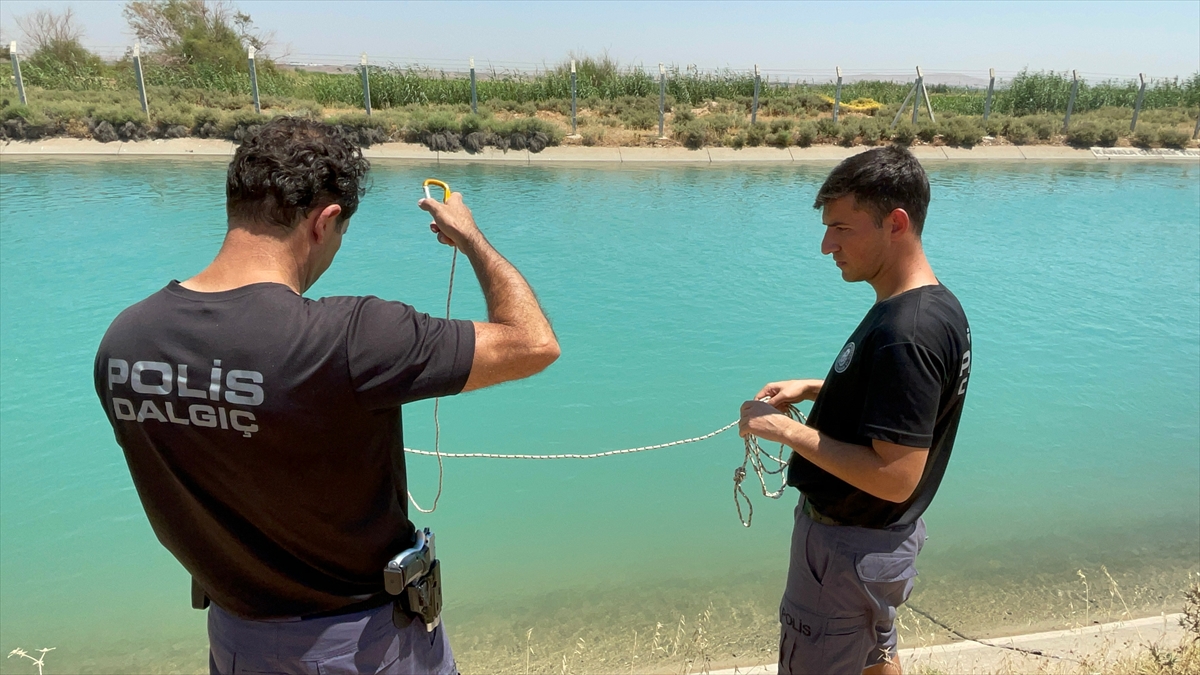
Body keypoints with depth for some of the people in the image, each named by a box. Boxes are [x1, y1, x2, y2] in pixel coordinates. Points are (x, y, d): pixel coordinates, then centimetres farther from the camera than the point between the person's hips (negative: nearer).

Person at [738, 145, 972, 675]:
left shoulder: (905, 334, -30)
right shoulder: (938, 304, 0)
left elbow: (895, 478, -31)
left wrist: (787, 430, -24)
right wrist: (815, 389, 5)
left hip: (849, 548, -9)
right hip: (885, 536, 9)